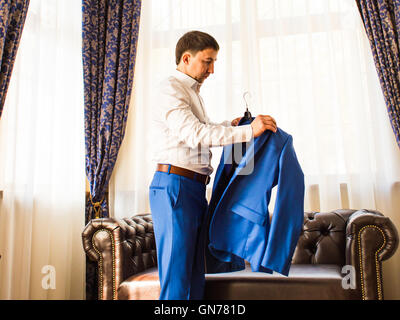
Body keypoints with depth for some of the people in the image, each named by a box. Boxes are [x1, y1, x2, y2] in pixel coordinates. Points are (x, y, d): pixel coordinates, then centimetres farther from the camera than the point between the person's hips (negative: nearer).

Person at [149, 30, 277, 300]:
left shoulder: (192, 91, 23)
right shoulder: (170, 88, -6)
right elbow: (194, 134, -20)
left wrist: (229, 125, 16)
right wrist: (248, 131, -21)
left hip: (196, 189, 9)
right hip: (174, 186, -9)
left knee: (196, 278, 11)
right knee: (176, 279, -6)